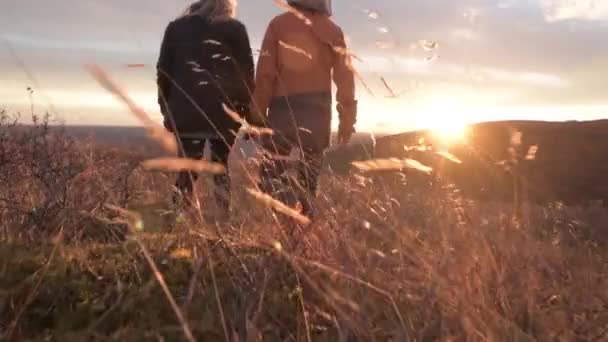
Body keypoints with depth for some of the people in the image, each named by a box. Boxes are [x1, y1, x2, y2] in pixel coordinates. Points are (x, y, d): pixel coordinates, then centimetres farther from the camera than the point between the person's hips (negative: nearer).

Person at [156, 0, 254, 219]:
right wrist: (248, 111, 7)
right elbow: (246, 73, 4)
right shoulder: (235, 28, 8)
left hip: (185, 111, 1)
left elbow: (163, 71, 13)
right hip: (223, 111, -1)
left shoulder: (176, 27, 15)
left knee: (187, 170, 3)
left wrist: (166, 109, 15)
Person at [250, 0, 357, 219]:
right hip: (318, 110, 2)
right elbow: (345, 77, 3)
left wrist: (258, 114, -2)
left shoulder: (278, 24, 2)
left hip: (282, 109, -2)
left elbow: (265, 74, -5)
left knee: (271, 174, 2)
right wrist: (347, 118, 7)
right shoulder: (333, 30, 7)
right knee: (308, 179, 10)